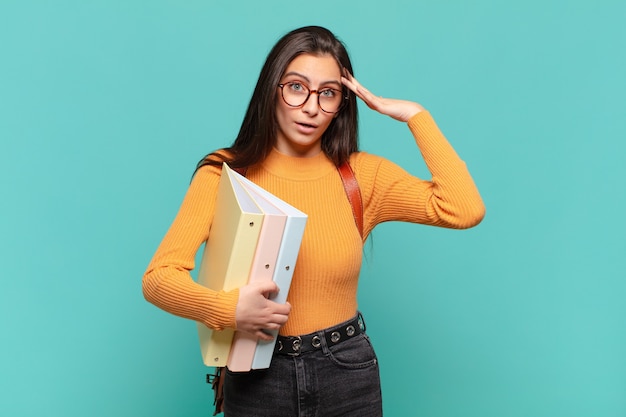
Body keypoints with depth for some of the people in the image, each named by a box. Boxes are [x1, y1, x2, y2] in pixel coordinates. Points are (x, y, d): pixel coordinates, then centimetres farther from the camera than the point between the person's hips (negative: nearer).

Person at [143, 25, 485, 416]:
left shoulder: (364, 175, -4)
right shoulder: (224, 174, -8)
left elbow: (466, 211, -17)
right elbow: (159, 277, -13)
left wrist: (414, 114, -12)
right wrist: (228, 309, -31)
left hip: (347, 374, 2)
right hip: (256, 376, -1)